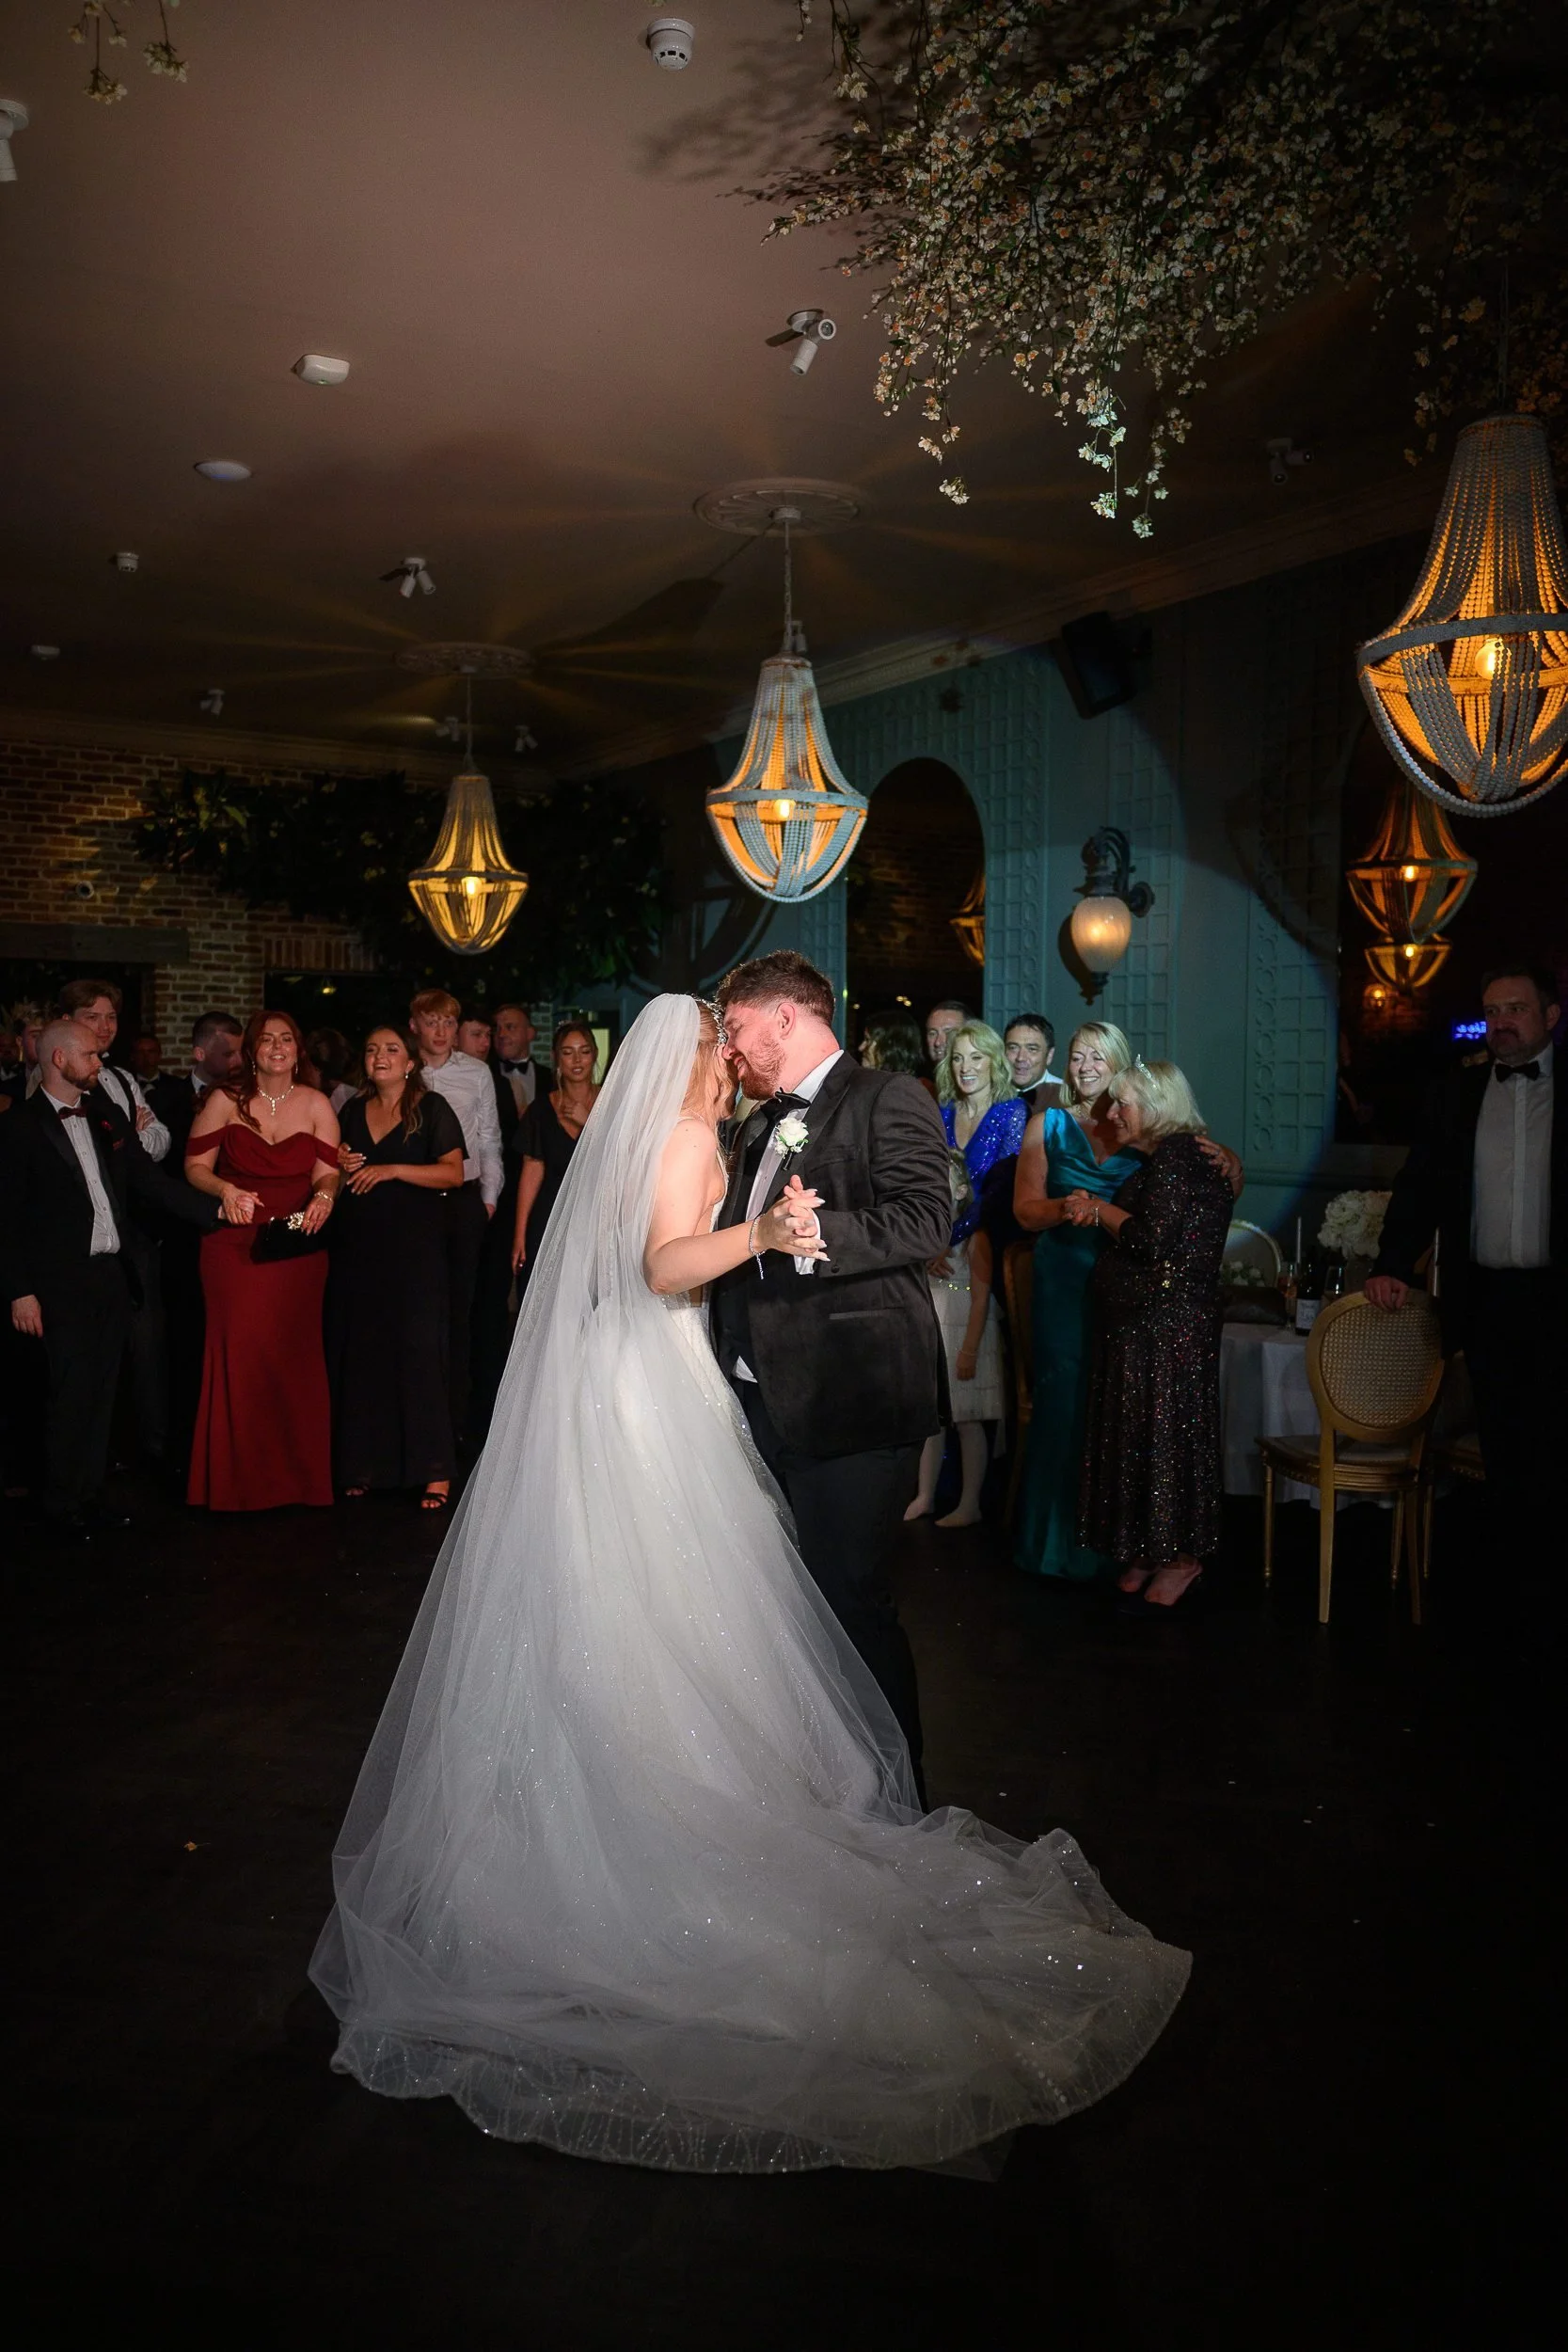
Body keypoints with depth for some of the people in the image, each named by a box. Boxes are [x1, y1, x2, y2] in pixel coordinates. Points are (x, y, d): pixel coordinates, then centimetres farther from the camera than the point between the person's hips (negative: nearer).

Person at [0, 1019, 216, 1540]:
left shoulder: (107, 1116, 10)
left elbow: (148, 1181, 9)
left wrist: (216, 1210, -1)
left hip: (111, 1276, 6)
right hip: (61, 1284, -6)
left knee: (101, 1392, 12)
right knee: (68, 1396, 1)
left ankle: (89, 1495, 25)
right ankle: (62, 1506, 17)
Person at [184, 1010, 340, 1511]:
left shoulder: (316, 1104, 5)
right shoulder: (225, 1100, 1)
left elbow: (328, 1171, 3)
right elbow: (195, 1166, 3)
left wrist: (324, 1195, -19)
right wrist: (226, 1191, -16)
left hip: (297, 1245, 1)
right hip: (234, 1245, -1)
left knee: (295, 1353, 0)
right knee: (239, 1352, -4)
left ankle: (298, 1474, 14)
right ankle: (237, 1478, 9)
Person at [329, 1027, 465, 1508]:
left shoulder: (431, 1109, 1)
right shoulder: (353, 1110, 16)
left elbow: (453, 1173, -9)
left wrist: (392, 1169, -15)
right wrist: (338, 1165, 3)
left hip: (413, 1246, -5)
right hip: (357, 1246, 5)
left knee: (418, 1346, -7)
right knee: (359, 1349, 4)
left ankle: (435, 1469, -3)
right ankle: (364, 1463, 12)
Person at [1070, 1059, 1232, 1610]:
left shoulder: (1176, 1157, -15)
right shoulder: (1161, 1157, 16)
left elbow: (1153, 1240, -23)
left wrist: (1098, 1209, -9)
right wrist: (1096, 1214, 1)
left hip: (1166, 1325, -10)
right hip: (1139, 1323, 10)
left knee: (1163, 1433, -3)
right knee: (1139, 1434, 12)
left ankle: (1179, 1557, 7)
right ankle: (1148, 1554, 20)